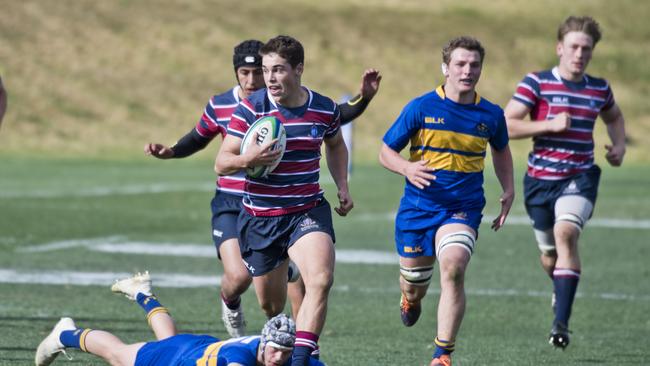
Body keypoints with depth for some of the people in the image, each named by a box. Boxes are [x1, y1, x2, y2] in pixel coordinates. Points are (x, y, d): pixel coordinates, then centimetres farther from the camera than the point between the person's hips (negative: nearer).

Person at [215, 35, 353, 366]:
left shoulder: (325, 109, -2)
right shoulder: (249, 109, -11)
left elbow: (335, 145, 21)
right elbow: (221, 164, -10)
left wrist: (343, 186, 9)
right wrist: (247, 159, -32)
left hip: (308, 211, 0)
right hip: (259, 218, 0)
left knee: (320, 280, -27)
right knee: (270, 305, 10)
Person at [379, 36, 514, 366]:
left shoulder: (491, 115, 1)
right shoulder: (420, 108, -7)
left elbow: (501, 150, 23)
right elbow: (386, 152, 0)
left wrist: (508, 191, 11)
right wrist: (407, 168, -22)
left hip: (463, 209, 0)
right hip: (417, 208, 0)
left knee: (453, 269, -27)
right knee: (414, 285, 11)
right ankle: (410, 299, 53)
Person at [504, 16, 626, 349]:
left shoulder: (599, 89, 6)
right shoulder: (536, 83, -5)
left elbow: (614, 117, 29)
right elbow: (506, 125, -12)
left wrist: (619, 145, 10)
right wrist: (550, 124, -20)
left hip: (579, 178, 0)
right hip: (540, 179, 0)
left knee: (566, 233, -27)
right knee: (549, 253, 12)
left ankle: (561, 322, -30)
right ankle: (560, 289, 51)